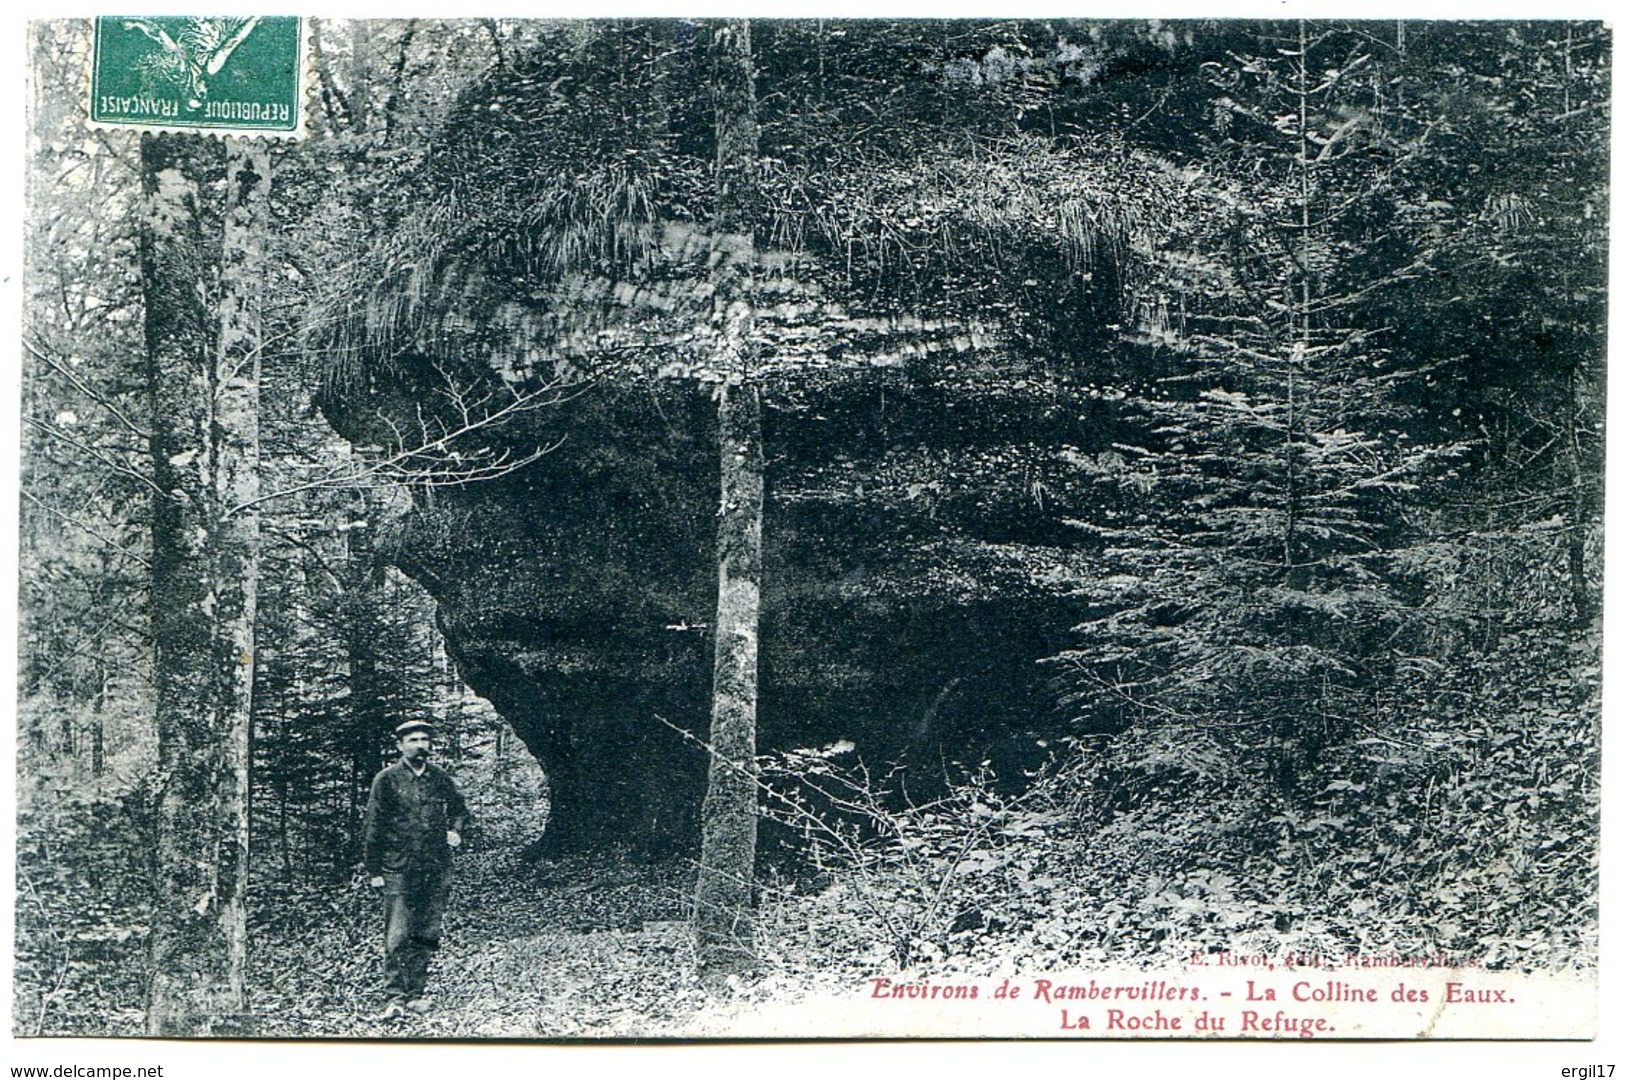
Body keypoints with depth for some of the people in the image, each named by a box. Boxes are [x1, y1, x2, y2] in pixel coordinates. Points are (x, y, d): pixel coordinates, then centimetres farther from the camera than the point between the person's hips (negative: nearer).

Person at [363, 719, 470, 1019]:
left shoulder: (440, 779, 10)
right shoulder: (387, 780, 0)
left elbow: (459, 808, 24)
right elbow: (374, 827, 0)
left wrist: (456, 830, 2)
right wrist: (374, 870, -3)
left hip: (437, 870, 4)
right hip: (399, 869, -4)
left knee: (427, 935, 6)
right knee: (397, 936, -9)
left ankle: (415, 992, 15)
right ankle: (395, 997, -7)